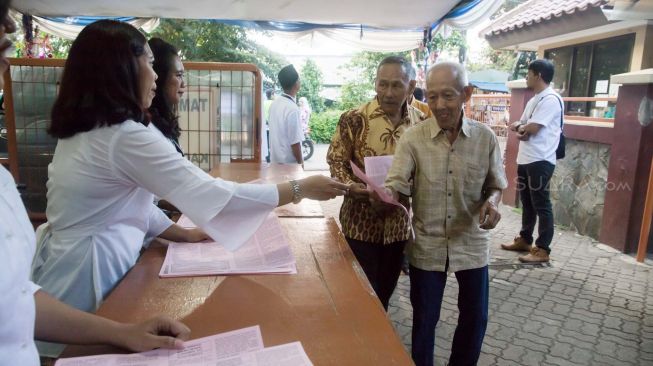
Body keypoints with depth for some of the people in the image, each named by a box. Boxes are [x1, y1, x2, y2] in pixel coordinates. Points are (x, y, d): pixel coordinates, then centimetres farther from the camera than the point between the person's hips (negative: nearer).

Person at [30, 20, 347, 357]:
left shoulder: (84, 129, 6)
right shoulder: (126, 136, -25)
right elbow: (212, 195, -29)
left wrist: (185, 234, 5)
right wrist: (301, 189, -21)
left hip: (70, 266, 9)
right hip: (88, 277, -9)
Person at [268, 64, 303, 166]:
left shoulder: (275, 104, 3)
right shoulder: (292, 109, -22)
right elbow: (294, 142, -21)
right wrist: (300, 163, -9)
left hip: (276, 159, 8)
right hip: (289, 162, -8)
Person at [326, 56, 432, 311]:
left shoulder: (421, 121, -1)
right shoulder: (354, 119, -12)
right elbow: (336, 160, -7)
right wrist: (350, 186, -26)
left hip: (399, 222, 4)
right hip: (361, 222, -4)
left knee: (385, 291, 20)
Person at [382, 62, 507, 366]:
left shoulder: (485, 138, -5)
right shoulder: (413, 138, -10)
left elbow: (495, 185, 5)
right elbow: (397, 186, -15)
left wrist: (492, 202, -18)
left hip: (471, 243, 2)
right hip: (427, 244, -1)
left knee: (475, 317, 17)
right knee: (424, 318, 13)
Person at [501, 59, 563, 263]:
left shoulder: (550, 99, -14)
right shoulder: (533, 100, 18)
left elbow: (532, 128, -21)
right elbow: (519, 125, 18)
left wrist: (521, 128, 1)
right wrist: (520, 128, -5)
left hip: (540, 161, -10)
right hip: (525, 159, 10)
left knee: (541, 205, -3)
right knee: (527, 203, 17)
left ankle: (542, 250, 4)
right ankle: (524, 240, 29)